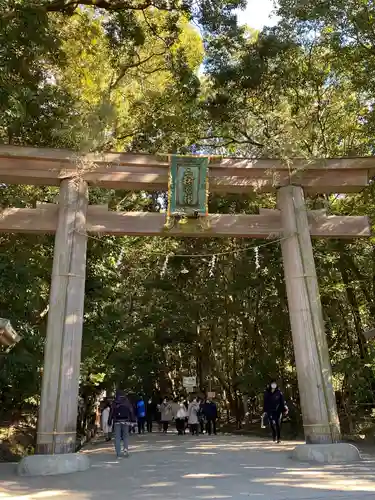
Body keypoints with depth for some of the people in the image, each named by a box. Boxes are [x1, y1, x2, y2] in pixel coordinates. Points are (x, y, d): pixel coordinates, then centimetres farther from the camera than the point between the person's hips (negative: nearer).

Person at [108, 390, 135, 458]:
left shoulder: (114, 403, 1)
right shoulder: (127, 402, 4)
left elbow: (111, 413, 0)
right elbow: (131, 411, 1)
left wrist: (109, 422, 4)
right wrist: (133, 420, 2)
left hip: (117, 422, -1)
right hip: (126, 421, 1)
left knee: (117, 438, 4)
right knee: (126, 436, 13)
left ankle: (118, 454, 1)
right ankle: (126, 449, -10)